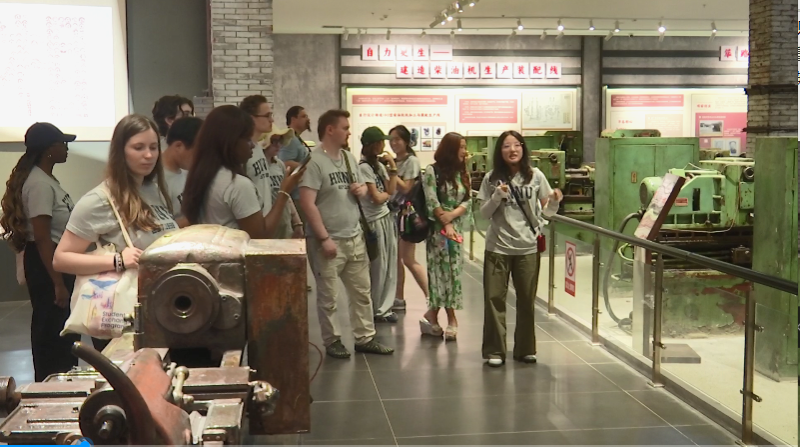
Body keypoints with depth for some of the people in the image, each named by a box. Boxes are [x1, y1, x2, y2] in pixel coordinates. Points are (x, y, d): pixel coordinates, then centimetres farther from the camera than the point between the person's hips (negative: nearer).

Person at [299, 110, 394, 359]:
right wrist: (324, 238, -22)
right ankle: (332, 341, 19)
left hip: (355, 237, 8)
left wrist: (362, 190, -1)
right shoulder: (314, 161, -15)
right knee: (328, 297, 5)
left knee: (362, 291, 14)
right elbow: (307, 203, -20)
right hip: (328, 240, -8)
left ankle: (365, 338, 25)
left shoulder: (350, 158, 10)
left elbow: (361, 187, 25)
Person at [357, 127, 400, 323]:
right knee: (378, 267, -1)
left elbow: (391, 190, 5)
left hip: (387, 218, 8)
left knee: (390, 265, 9)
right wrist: (387, 194, 5)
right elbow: (376, 198, -15)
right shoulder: (364, 167, -13)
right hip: (374, 221, -8)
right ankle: (374, 310, 12)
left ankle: (385, 307, 18)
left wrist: (393, 167, 0)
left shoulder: (379, 165, 12)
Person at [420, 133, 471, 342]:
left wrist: (452, 215, -13)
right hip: (438, 228, -5)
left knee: (452, 271, 2)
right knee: (442, 271, -3)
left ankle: (433, 314, 11)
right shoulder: (432, 171, -5)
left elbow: (467, 201, 5)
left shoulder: (463, 173, 12)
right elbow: (432, 202, -10)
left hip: (457, 227, 5)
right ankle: (451, 320, 4)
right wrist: (446, 224, -14)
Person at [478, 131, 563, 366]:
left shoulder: (535, 176, 0)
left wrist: (554, 199, -13)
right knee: (494, 298, 1)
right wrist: (497, 196, -17)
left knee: (526, 299, 9)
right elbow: (484, 213, 0)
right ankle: (494, 350, 9)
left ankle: (525, 349, 22)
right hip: (498, 247, 0)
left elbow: (545, 206, 9)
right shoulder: (492, 178, -1)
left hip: (528, 247, 1)